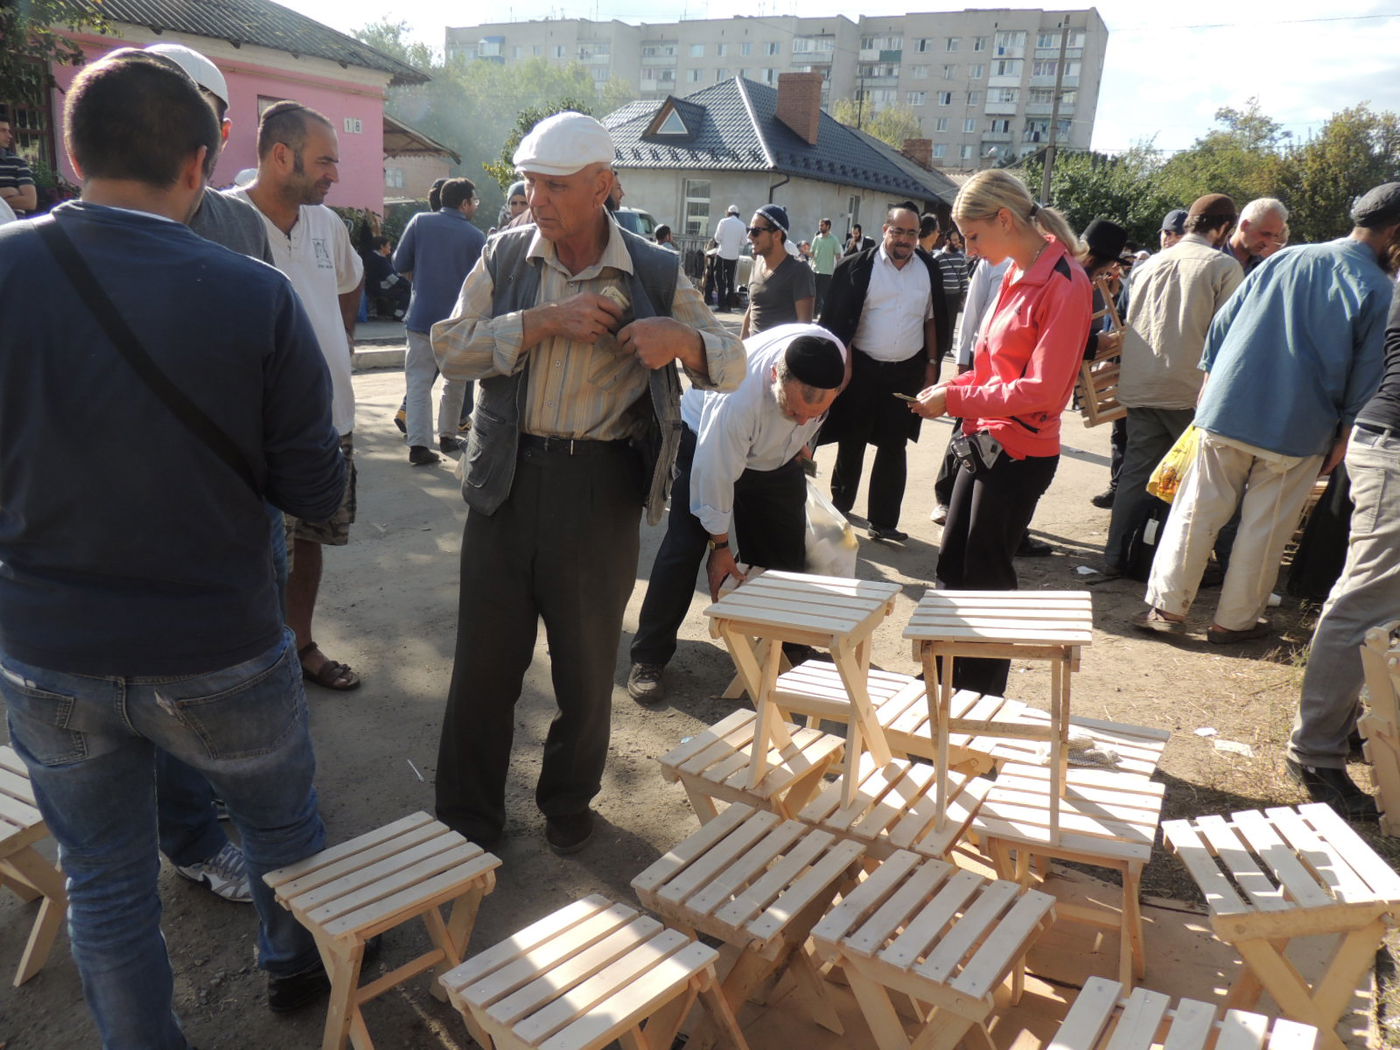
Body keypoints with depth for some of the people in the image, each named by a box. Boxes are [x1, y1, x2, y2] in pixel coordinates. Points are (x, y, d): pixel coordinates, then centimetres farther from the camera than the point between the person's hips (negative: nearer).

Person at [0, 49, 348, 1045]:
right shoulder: (259, 297, -18)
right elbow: (316, 490, -13)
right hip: (218, 657, -1)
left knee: (105, 885, 21)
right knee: (283, 823, 27)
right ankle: (301, 963, 51)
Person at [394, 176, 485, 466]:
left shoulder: (420, 222, -1)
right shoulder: (476, 237, -5)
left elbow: (401, 264, 0)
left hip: (421, 317, 1)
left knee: (419, 380, 1)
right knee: (455, 381, 17)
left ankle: (419, 444, -8)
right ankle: (448, 436, 27)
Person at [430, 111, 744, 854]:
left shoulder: (655, 275, 1)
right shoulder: (505, 257, 4)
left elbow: (733, 366, 3)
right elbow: (450, 348, -7)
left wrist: (682, 338, -18)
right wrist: (547, 321, -18)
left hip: (602, 487, -1)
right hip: (508, 478, 1)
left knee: (586, 663, 13)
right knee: (486, 659, 9)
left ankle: (569, 804, 37)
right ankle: (467, 815, 29)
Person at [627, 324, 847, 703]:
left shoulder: (835, 358, -29)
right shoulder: (739, 399, -44)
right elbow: (716, 474, -30)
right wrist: (720, 544, -18)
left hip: (774, 453, 5)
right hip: (706, 441, -5)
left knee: (788, 552, 6)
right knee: (684, 548, -11)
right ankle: (648, 659, -1)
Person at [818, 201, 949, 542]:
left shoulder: (928, 269, 4)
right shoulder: (859, 267, -6)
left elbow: (932, 319, 10)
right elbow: (839, 320, -6)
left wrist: (932, 363, 7)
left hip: (908, 371, 3)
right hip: (863, 368, -2)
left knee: (894, 447, 5)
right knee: (851, 443, 10)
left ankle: (883, 521, 12)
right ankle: (840, 506, 28)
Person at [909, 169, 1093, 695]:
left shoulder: (1064, 283, -17)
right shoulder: (1018, 274, 10)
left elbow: (1041, 390, -21)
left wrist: (955, 399, -17)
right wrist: (952, 389, 0)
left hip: (1020, 454, -9)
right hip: (984, 444, 9)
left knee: (985, 576, 2)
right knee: (952, 566, 16)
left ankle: (981, 702, 20)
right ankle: (945, 683, 32)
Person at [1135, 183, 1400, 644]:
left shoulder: (1284, 260, 7)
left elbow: (1221, 324, 10)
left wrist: (1210, 380, 19)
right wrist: (1345, 436, 5)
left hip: (1228, 410, 3)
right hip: (1299, 429, -3)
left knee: (1198, 511, 8)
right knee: (1265, 528, 9)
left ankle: (1168, 606, 12)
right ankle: (1234, 620, 18)